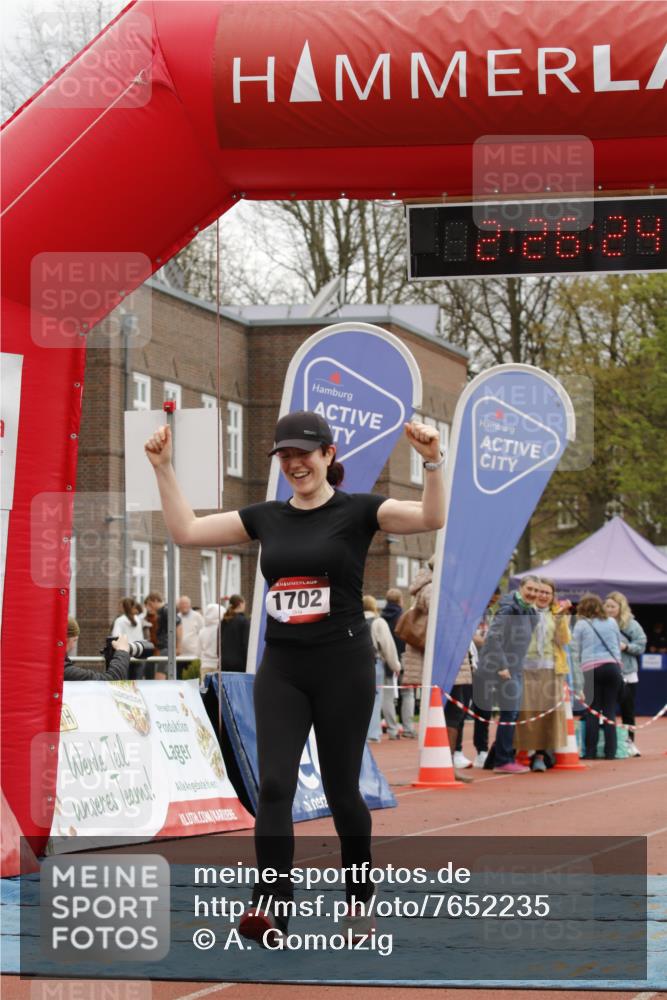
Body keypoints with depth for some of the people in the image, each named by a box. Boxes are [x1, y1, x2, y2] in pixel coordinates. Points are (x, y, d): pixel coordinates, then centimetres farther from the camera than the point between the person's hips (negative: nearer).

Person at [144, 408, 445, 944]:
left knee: (341, 788, 5)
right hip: (281, 667, 4)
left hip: (343, 665, -3)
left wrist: (432, 462, -33)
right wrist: (164, 468, 1)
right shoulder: (266, 517, 9)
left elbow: (431, 517, -18)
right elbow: (186, 530, 9)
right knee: (274, 784, -11)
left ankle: (360, 894, 28)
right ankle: (271, 909, -17)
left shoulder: (357, 510, -3)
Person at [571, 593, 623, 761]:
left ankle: (590, 752, -2)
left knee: (592, 712, 1)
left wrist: (578, 680, 9)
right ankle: (610, 752, 0)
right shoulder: (612, 622, 15)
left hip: (591, 669, -2)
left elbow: (575, 653, 6)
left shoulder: (580, 625, 7)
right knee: (610, 712, 3)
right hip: (613, 666, 2)